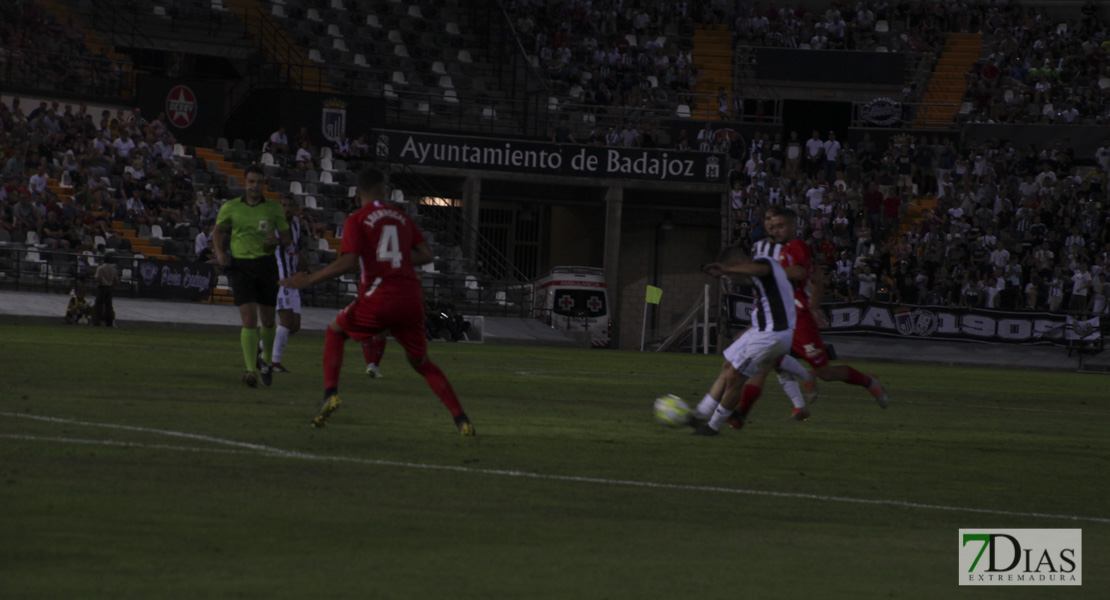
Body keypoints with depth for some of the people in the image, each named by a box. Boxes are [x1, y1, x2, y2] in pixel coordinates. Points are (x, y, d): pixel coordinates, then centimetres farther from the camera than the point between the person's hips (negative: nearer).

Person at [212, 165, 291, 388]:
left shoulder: (274, 208, 5)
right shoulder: (231, 207, 3)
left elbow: (286, 237, 12)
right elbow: (218, 231, 18)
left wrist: (277, 240, -12)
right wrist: (220, 252, 0)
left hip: (265, 264, 2)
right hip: (240, 266, -2)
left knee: (267, 321, 10)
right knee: (249, 319, -15)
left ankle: (266, 361, 36)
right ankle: (251, 369, -17)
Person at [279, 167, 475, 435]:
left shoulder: (356, 220, 0)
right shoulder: (401, 217, 15)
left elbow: (348, 262, -11)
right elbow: (427, 254, 11)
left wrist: (308, 280, -3)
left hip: (378, 297, -4)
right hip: (411, 298, 4)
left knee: (335, 331, 22)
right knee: (421, 362, 16)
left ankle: (330, 392, 2)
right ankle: (461, 419, 3)